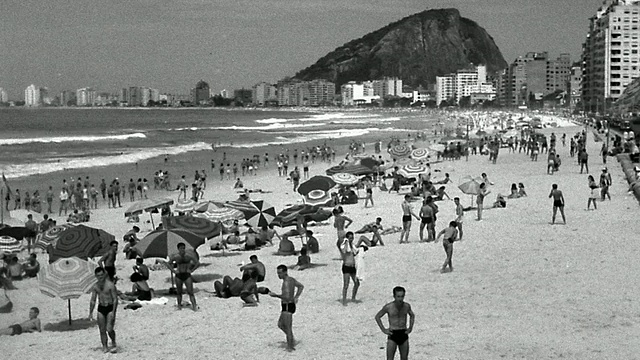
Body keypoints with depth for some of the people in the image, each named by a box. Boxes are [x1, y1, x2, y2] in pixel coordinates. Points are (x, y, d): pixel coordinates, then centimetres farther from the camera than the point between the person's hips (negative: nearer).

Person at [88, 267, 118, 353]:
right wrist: (90, 313, 6)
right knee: (102, 330, 2)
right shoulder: (95, 287, 6)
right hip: (101, 308, 5)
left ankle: (113, 343, 12)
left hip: (110, 308, -5)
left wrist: (113, 312, -18)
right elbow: (93, 300, 12)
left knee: (109, 329, -13)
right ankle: (105, 347, 11)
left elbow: (115, 299, -11)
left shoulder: (110, 285, -10)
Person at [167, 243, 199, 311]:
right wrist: (173, 271, 0)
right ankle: (179, 306, 17)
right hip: (178, 276, 1)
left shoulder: (188, 256, -3)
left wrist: (191, 270, -3)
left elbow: (198, 263, 3)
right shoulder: (175, 257, -2)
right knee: (179, 292, 7)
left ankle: (194, 306, -9)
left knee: (190, 292, -7)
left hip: (187, 275, -1)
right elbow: (169, 264, 12)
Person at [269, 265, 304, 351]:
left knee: (288, 328, 2)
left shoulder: (286, 282, -22)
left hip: (287, 307, -10)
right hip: (290, 306, 10)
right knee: (280, 324, 20)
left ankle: (290, 347, 12)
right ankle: (292, 341, 23)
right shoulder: (291, 279, 8)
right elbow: (301, 286, 24)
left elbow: (287, 297, -30)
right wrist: (296, 297, 21)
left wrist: (275, 295, -22)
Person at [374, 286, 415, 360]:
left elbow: (412, 315, 21)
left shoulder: (407, 306, 0)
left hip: (404, 334, 3)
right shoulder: (388, 307, -10)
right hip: (392, 335, -3)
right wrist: (383, 329, -2)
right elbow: (377, 317, 4)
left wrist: (410, 328, 10)